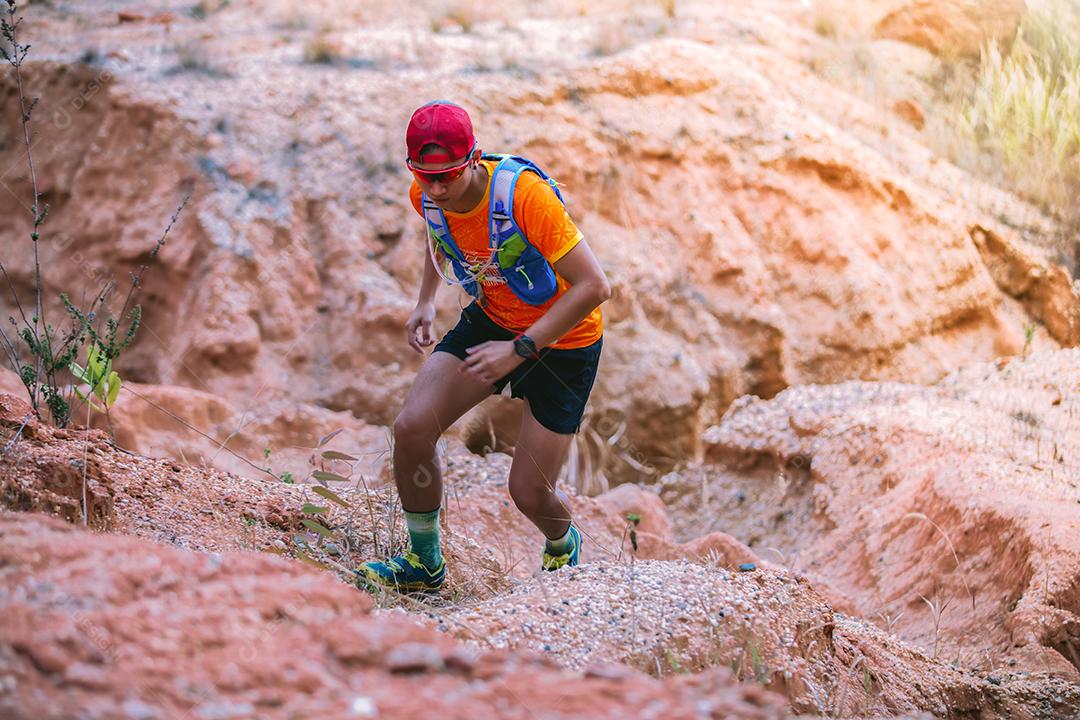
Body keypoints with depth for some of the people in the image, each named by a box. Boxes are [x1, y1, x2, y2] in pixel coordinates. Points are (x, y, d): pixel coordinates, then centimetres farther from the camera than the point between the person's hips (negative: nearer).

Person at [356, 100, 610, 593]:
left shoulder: (523, 193, -34)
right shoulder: (426, 195, -14)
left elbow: (594, 286, -32)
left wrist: (519, 350, -32)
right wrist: (426, 300, 1)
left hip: (563, 337, -5)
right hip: (490, 320, 5)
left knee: (529, 492, -4)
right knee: (411, 428, -14)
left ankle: (563, 546, 35)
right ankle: (425, 563, 10)